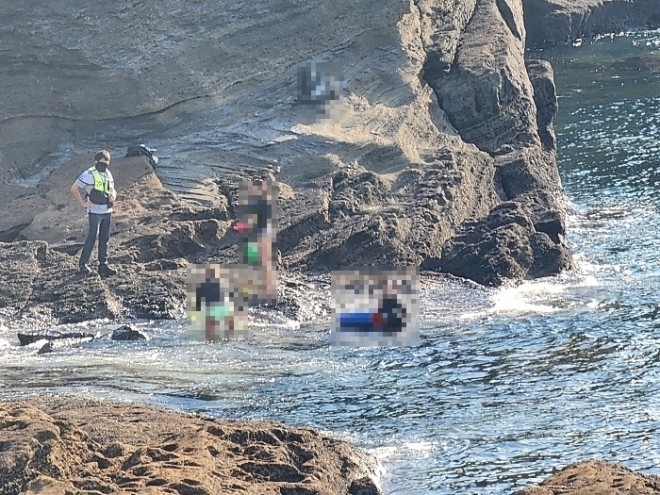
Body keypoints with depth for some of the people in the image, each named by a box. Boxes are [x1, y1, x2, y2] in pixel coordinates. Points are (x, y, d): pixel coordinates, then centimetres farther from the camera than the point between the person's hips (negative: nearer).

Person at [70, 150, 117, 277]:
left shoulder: (108, 174, 11)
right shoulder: (89, 174, -11)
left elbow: (112, 189, 24)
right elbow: (74, 189, -11)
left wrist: (113, 195, 0)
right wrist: (83, 203, -11)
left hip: (107, 211, 7)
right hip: (95, 212, -7)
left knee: (105, 239, 9)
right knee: (92, 237, -7)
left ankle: (103, 265, 14)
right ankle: (82, 264, 3)